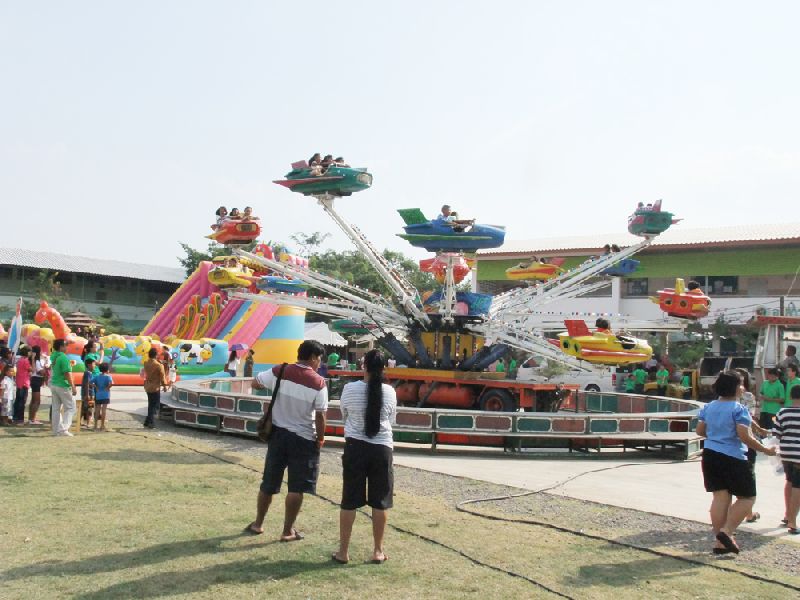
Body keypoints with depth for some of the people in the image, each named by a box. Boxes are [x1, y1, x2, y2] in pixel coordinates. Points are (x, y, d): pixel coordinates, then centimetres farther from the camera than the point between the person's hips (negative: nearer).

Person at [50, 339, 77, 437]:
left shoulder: (53, 355, 5)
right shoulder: (63, 358, -18)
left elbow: (56, 349, 31)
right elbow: (67, 374, -20)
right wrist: (73, 386, -15)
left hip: (54, 385, 8)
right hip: (63, 386, -8)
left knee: (56, 408, 11)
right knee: (70, 407, 1)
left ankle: (56, 430, 14)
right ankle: (64, 429, -9)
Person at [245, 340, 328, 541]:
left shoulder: (279, 372, -5)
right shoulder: (318, 383, -15)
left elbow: (255, 383, 8)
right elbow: (320, 416, -13)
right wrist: (320, 438, 1)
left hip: (278, 433, 4)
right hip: (303, 439, -4)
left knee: (269, 483, 17)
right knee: (296, 488, 6)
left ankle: (258, 524, 30)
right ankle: (288, 531, 12)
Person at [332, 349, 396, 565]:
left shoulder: (350, 389, -8)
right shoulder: (390, 392, -5)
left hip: (355, 447, -1)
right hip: (382, 448, 1)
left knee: (349, 501, 7)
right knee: (380, 502, 10)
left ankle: (343, 551, 14)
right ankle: (378, 551, 19)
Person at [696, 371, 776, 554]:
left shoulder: (708, 407, 7)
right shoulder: (739, 409, -13)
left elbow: (700, 431, 12)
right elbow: (745, 437, -19)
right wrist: (766, 450, -9)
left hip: (710, 455, 7)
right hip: (733, 458, -6)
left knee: (720, 497, 9)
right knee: (747, 497, 7)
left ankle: (720, 542, 9)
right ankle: (726, 531, -7)